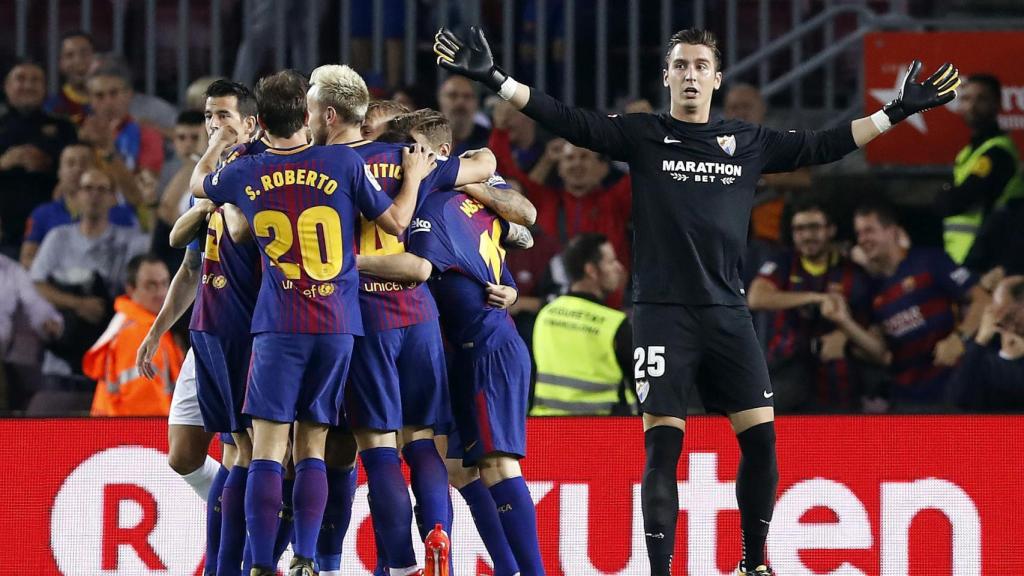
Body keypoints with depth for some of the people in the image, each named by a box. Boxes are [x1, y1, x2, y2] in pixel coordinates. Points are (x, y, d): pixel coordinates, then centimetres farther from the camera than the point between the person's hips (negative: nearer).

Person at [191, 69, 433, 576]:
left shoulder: (244, 173, 1)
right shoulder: (344, 163, -4)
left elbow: (198, 183, 24)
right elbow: (395, 222, 4)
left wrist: (219, 143, 42)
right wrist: (413, 176, 21)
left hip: (279, 327, -1)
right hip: (339, 327, 1)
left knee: (267, 450, -2)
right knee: (312, 448, 8)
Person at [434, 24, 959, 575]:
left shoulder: (750, 142, 12)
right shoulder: (642, 135, 4)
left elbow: (821, 146, 18)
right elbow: (569, 122, -4)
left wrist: (896, 111, 17)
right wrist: (494, 79, -14)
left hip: (727, 313, 3)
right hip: (662, 313, -3)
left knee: (760, 437, -3)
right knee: (662, 448, -7)